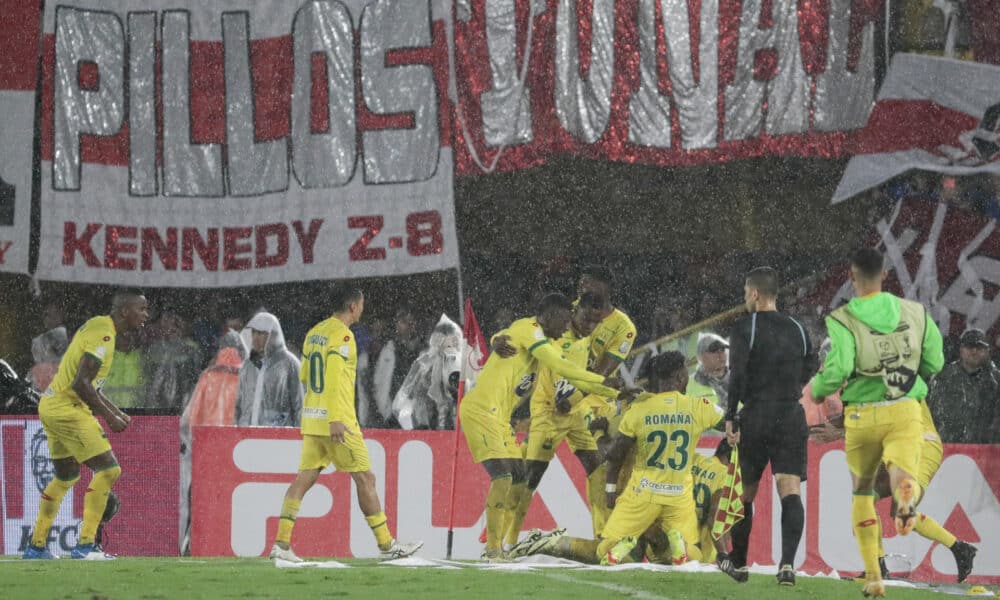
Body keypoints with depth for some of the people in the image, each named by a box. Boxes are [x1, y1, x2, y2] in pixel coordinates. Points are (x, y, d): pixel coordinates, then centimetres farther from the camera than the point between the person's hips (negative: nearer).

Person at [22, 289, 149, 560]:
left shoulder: (95, 326, 15)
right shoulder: (104, 335, -17)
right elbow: (81, 384, -24)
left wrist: (116, 412, 19)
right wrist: (109, 417, -15)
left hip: (51, 406, 10)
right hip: (67, 409, -10)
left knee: (66, 476, 22)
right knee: (108, 469, -9)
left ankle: (36, 545, 28)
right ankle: (85, 544, -11)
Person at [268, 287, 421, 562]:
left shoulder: (314, 333, 14)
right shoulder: (342, 335, -12)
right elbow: (333, 377, -22)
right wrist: (335, 419, -26)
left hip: (311, 418, 8)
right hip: (337, 421, -8)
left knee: (304, 478, 4)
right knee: (365, 478, 1)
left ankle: (281, 542, -5)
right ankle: (386, 545, 6)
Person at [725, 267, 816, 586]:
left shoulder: (745, 327, -3)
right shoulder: (798, 330, 12)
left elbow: (737, 374, -13)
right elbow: (810, 373, 15)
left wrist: (730, 417, -12)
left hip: (755, 418, -3)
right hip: (792, 418, 3)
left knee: (744, 494, 13)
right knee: (790, 491, -7)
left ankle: (738, 562, 24)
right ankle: (788, 561, -26)